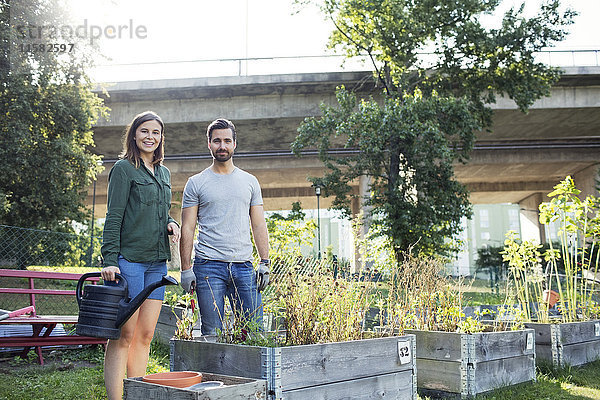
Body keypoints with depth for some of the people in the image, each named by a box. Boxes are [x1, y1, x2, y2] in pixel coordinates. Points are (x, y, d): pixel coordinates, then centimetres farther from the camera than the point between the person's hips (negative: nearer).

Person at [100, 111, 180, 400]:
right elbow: (113, 218, -8)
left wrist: (170, 223, 4)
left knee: (145, 335, 8)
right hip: (128, 260, -7)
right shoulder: (124, 168, -3)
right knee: (123, 335, -6)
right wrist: (109, 261, -15)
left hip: (157, 262, 7)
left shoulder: (163, 173, 18)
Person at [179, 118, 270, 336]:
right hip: (209, 265, -2)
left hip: (243, 266, 2)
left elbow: (258, 225, 12)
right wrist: (185, 269, -5)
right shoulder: (196, 183, 5)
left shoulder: (250, 181, 13)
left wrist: (264, 262, 3)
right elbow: (187, 229, 2)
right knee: (212, 333, 0)